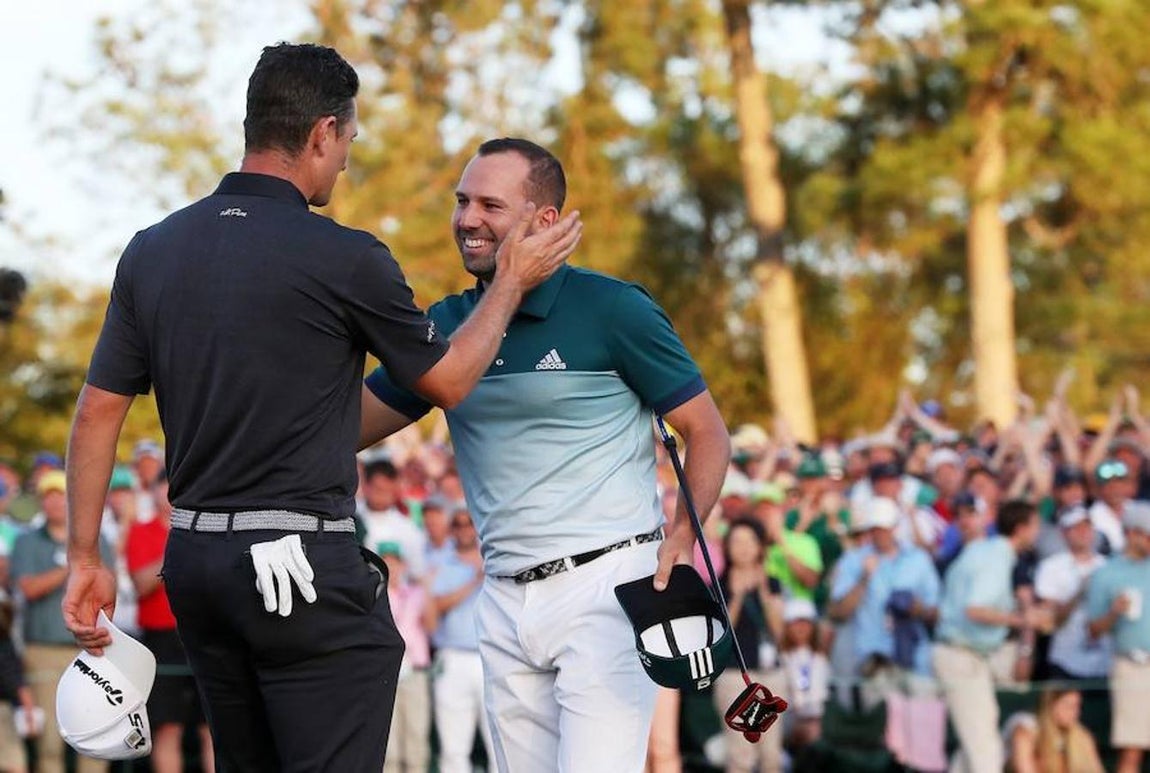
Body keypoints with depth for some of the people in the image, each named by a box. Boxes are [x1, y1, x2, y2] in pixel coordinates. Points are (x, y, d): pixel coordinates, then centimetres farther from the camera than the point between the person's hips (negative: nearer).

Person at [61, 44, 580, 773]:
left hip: (194, 559, 7)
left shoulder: (152, 251, 5)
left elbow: (97, 412, 8)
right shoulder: (343, 258, -11)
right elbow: (446, 380, 3)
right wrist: (513, 281, 18)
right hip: (304, 572, -7)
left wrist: (85, 558, 14)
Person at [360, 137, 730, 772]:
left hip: (606, 583, -6)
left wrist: (681, 540, -16)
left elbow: (708, 433, -2)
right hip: (505, 598, 6)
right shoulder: (448, 325, 10)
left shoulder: (611, 310, -5)